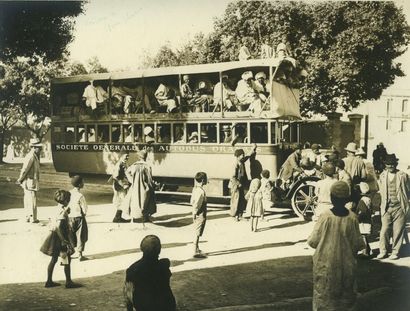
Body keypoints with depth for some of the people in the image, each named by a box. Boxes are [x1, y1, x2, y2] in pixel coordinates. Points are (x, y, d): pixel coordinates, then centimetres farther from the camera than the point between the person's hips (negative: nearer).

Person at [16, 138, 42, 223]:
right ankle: (33, 218, 2)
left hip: (29, 183, 10)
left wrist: (20, 180, 18)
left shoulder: (34, 156, 14)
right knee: (32, 200, -4)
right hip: (30, 182, -10)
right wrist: (20, 180, -11)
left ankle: (28, 217, 22)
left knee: (28, 200, 14)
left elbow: (24, 169, 19)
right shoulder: (31, 156, -18)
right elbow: (25, 169, -20)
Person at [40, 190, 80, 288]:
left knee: (54, 259, 15)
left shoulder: (60, 208, 8)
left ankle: (49, 281, 21)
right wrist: (64, 240, -27)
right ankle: (68, 282, 7)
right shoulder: (63, 211, -20)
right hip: (59, 237, -9)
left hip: (55, 237, 9)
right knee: (67, 260, 0)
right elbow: (58, 227, -27)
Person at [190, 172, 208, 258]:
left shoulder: (195, 188, 6)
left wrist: (194, 213, 15)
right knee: (197, 234, -2)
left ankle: (196, 249, 30)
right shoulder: (201, 191, -22)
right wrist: (195, 213, -14)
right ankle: (196, 252, 4)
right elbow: (196, 205, -26)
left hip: (197, 215, 9)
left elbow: (192, 202, 11)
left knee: (197, 233, 19)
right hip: (200, 215, -9)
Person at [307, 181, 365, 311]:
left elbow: (313, 241, -10)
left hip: (326, 265, -2)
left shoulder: (325, 216, -16)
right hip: (346, 265, 2)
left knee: (324, 300, 10)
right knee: (345, 296, 19)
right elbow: (357, 244, -2)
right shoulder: (352, 217, -10)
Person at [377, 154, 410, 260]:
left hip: (399, 208, -2)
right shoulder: (382, 176, 6)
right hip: (386, 208, 2)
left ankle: (395, 252, 15)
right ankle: (383, 251, 14)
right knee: (384, 230, -1)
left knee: (398, 231, 2)